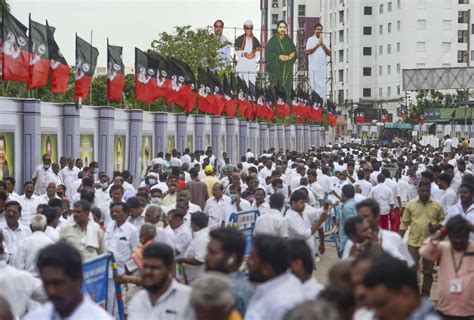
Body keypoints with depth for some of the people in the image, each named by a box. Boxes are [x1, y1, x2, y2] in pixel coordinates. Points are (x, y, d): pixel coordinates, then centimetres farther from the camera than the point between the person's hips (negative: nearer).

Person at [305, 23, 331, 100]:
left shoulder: (325, 40, 11)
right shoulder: (310, 39, 4)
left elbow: (329, 53, 2)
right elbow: (307, 51, -9)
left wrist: (323, 45, -11)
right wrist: (317, 45, -14)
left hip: (322, 67, 2)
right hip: (313, 67, -2)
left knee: (322, 86, -3)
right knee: (313, 85, 0)